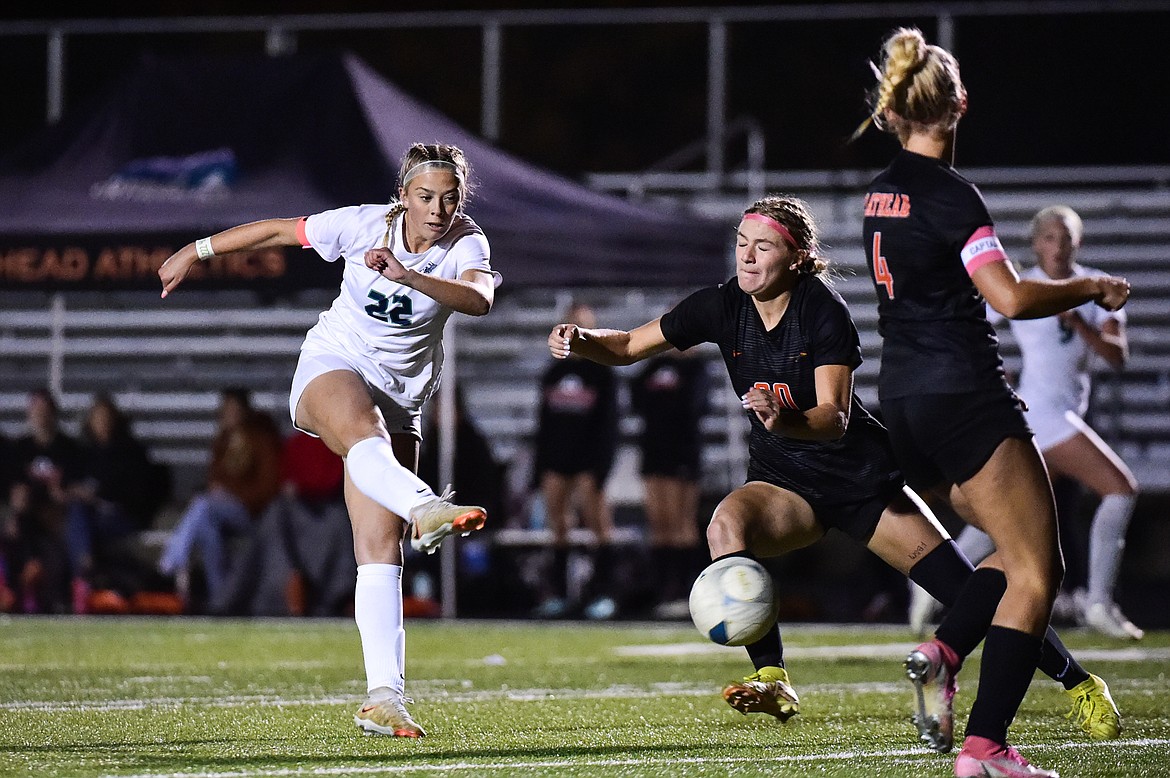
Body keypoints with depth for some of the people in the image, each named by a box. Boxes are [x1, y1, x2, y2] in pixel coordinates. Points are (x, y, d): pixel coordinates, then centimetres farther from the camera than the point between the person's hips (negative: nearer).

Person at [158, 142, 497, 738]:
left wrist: (409, 276, -43)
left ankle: (383, 699, -13)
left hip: (398, 398, 2)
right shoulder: (363, 224, -7)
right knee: (365, 429, -41)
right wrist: (196, 251, 16)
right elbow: (277, 230, 7)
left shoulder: (465, 244, -7)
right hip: (330, 369, -2)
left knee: (381, 548, -7)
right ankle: (426, 510, -73)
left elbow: (480, 299, -29)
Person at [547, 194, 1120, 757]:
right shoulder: (723, 306, -8)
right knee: (726, 526, -32)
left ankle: (1079, 683, 15)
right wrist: (579, 340, -21)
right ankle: (773, 682, -28)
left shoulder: (824, 310, -19)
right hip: (782, 482, 3)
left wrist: (786, 421, -48)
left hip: (863, 477, -3)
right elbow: (629, 347, -1)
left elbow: (834, 419, -27)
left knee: (971, 594, -7)